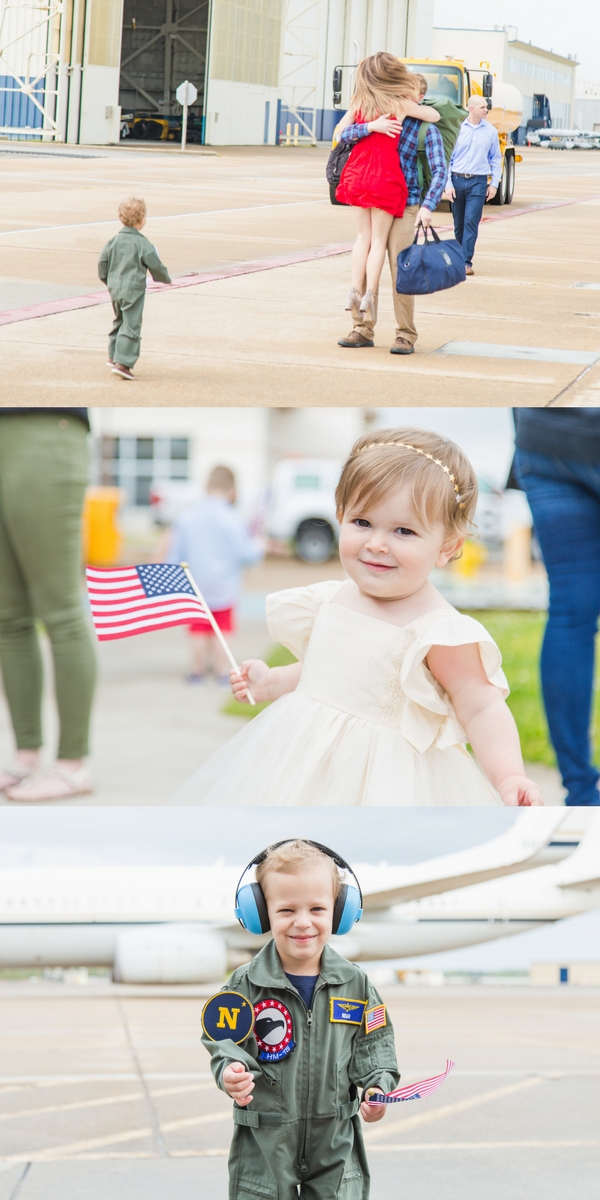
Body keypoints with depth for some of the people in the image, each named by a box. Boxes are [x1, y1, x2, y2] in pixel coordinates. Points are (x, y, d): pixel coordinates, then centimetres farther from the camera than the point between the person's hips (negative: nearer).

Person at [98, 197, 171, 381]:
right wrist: (166, 278, 13)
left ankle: (113, 356, 30)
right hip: (133, 289, -7)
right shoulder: (142, 243, -12)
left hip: (114, 288, 7)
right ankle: (123, 362, -12)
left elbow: (102, 261, 7)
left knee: (120, 321, 23)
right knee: (131, 326, -5)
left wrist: (107, 280, 24)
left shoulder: (114, 241, 4)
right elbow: (155, 265, -6)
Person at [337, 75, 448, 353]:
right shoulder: (381, 114, 8)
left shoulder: (426, 128, -3)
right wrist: (371, 126, -21)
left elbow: (439, 170, -10)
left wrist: (428, 205, -24)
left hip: (404, 206, -4)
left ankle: (406, 335, 1)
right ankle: (363, 329, 11)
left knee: (400, 269, -7)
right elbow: (346, 135, -1)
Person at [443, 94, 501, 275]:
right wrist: (448, 184, -5)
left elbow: (496, 160, 12)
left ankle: (466, 262, -11)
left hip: (478, 182, -1)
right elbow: (447, 158, 2)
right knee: (458, 224, 9)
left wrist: (494, 183, 4)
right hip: (458, 179, 1)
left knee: (471, 221, -11)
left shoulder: (490, 131, 4)